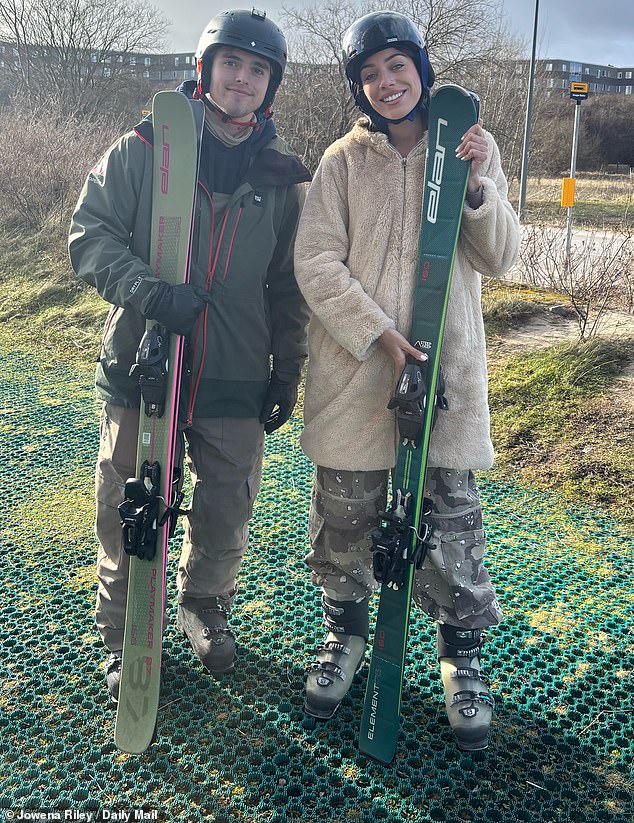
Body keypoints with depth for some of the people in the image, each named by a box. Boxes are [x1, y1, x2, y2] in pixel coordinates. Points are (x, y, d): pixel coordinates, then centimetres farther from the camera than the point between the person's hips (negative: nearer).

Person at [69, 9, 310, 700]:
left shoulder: (281, 177, 7)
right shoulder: (143, 150, 1)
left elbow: (288, 286, 11)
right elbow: (90, 233, -3)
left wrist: (286, 371, 8)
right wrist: (147, 291, -20)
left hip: (237, 383, 2)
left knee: (226, 518, 11)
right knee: (128, 514, 7)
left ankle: (205, 607, 39)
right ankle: (123, 636, 30)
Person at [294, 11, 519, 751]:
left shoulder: (470, 146, 8)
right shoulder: (344, 160, 4)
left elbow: (498, 258, 3)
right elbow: (315, 261, -5)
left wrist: (477, 185, -14)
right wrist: (379, 333, -15)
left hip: (445, 367, 0)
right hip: (353, 369, 0)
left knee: (451, 518, 3)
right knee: (343, 512, 9)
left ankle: (462, 654, 24)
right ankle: (345, 632, 33)